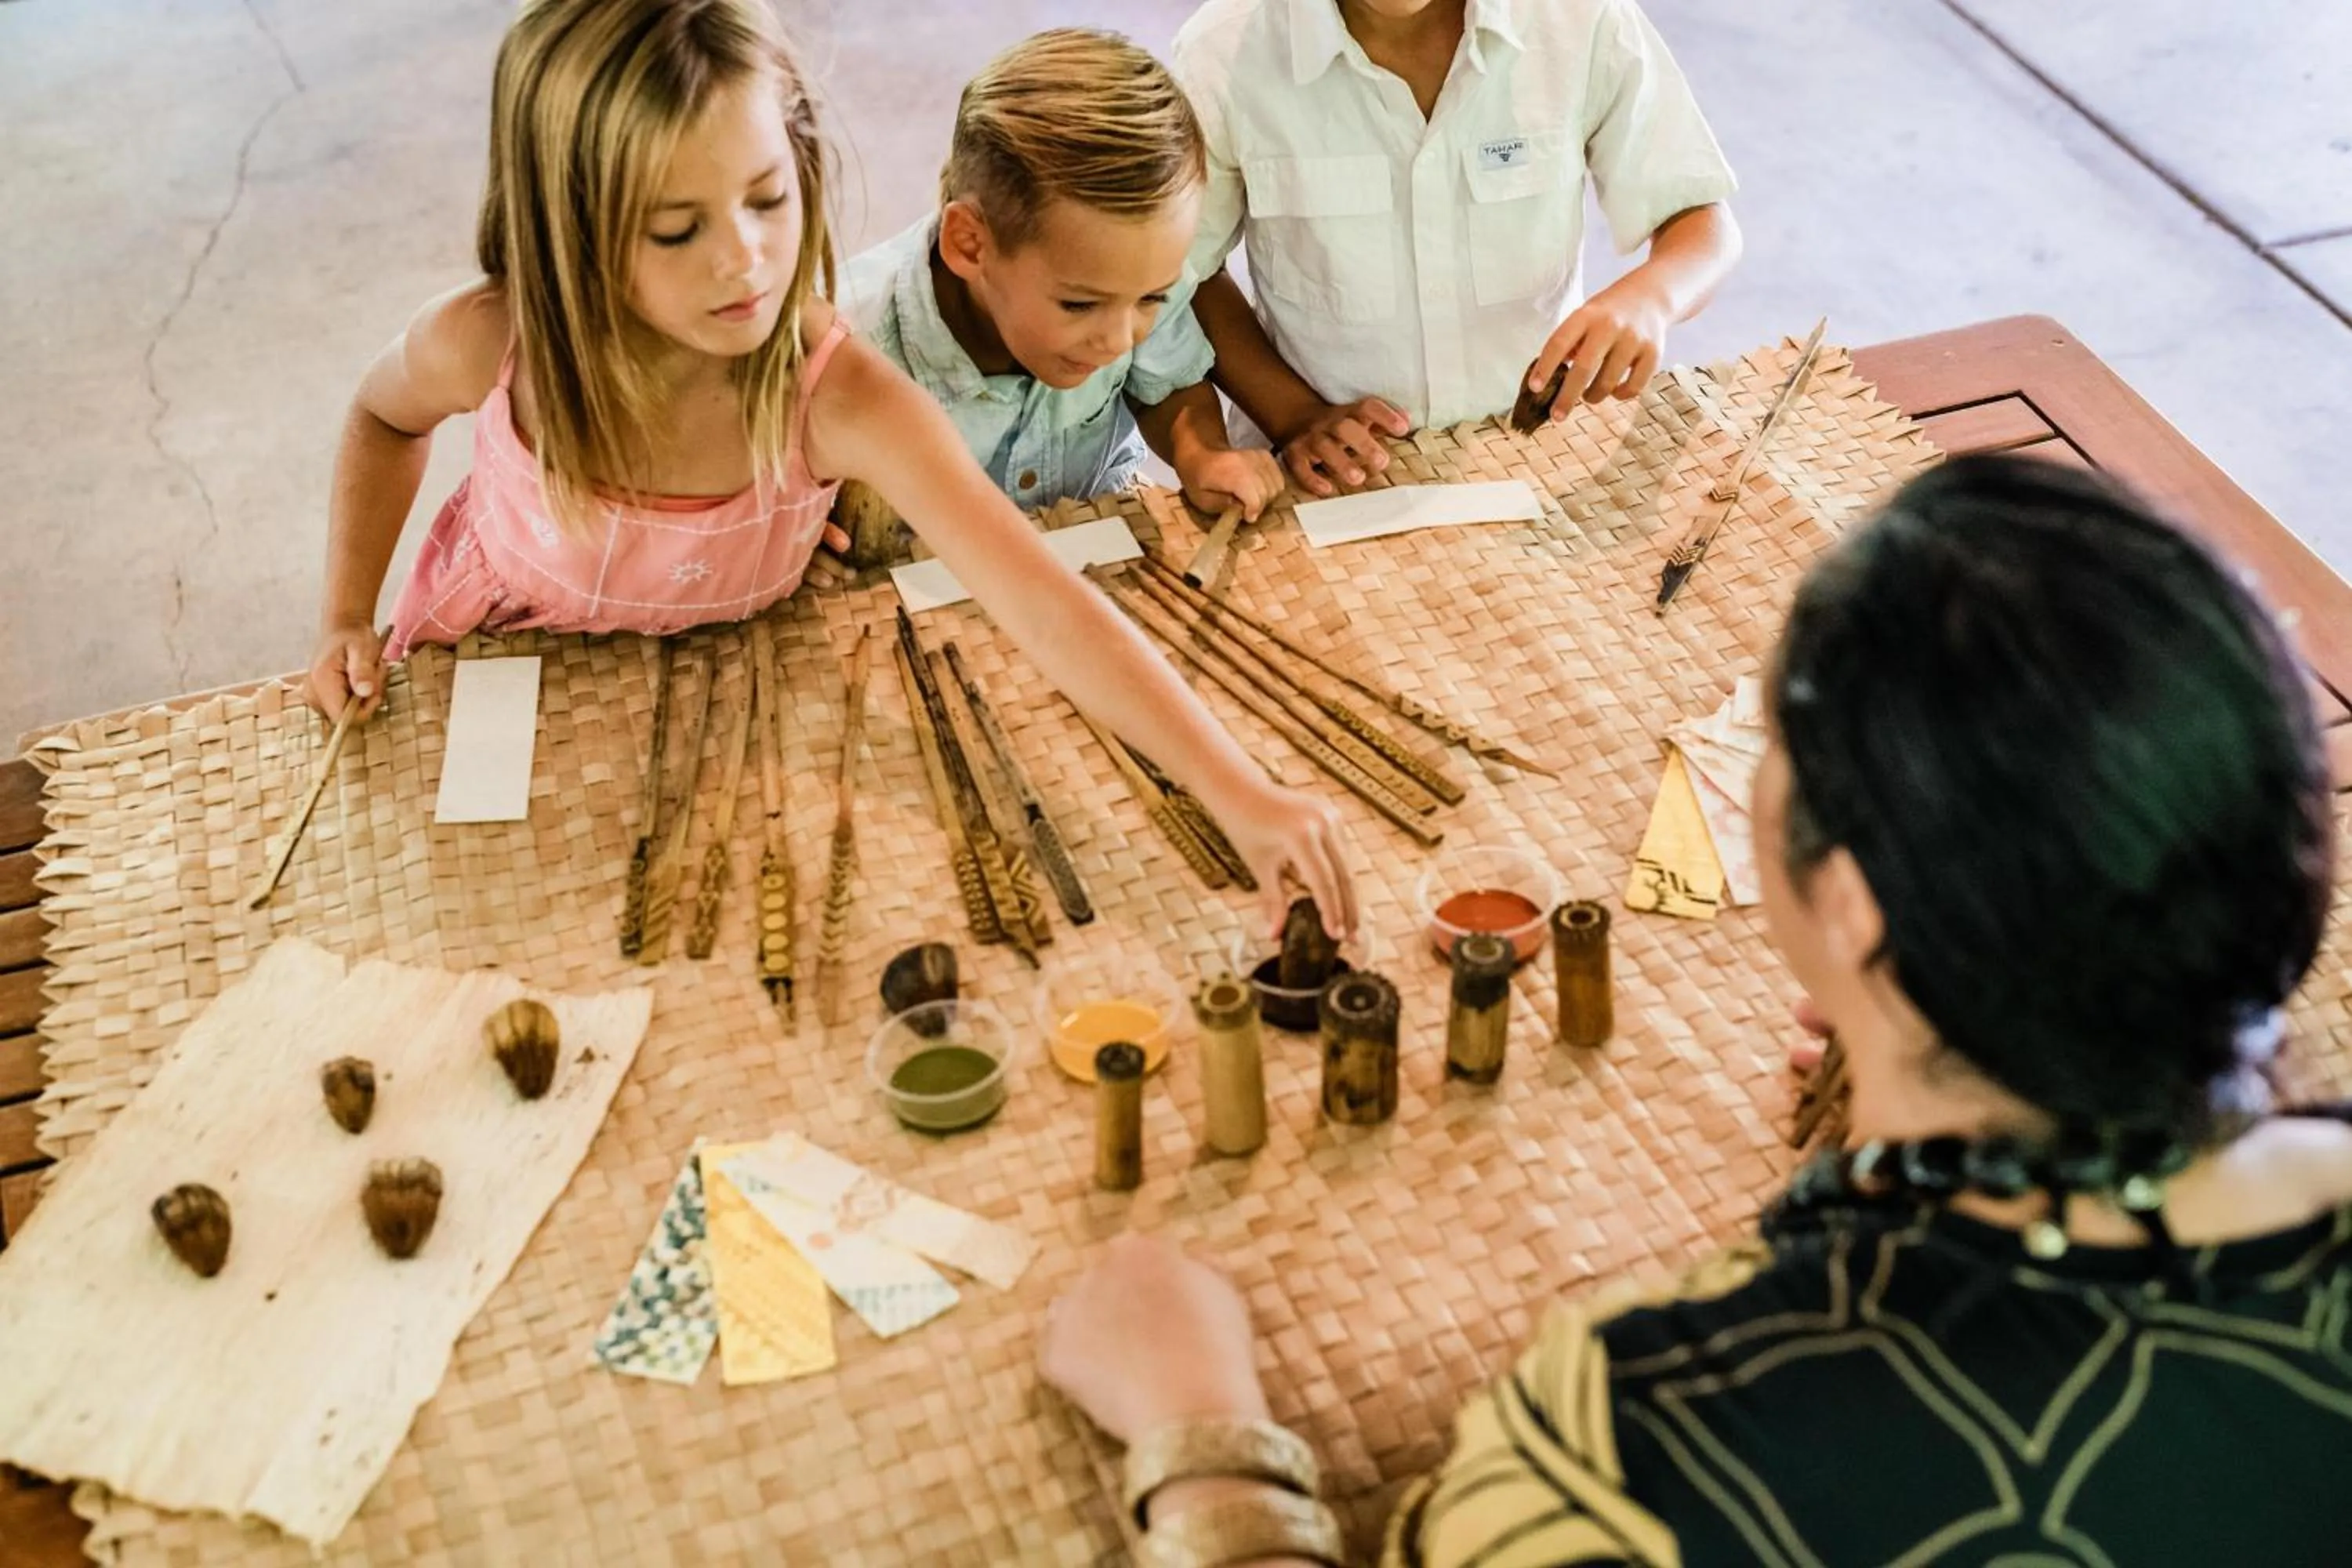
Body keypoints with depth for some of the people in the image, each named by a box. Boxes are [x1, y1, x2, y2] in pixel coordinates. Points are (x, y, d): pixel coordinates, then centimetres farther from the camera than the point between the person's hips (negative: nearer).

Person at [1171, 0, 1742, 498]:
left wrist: (1647, 296, -25)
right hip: (1340, 473, 0)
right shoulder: (1224, 52, -14)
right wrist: (1295, 416, -14)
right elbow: (1180, 274, 0)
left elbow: (1704, 222, -3)